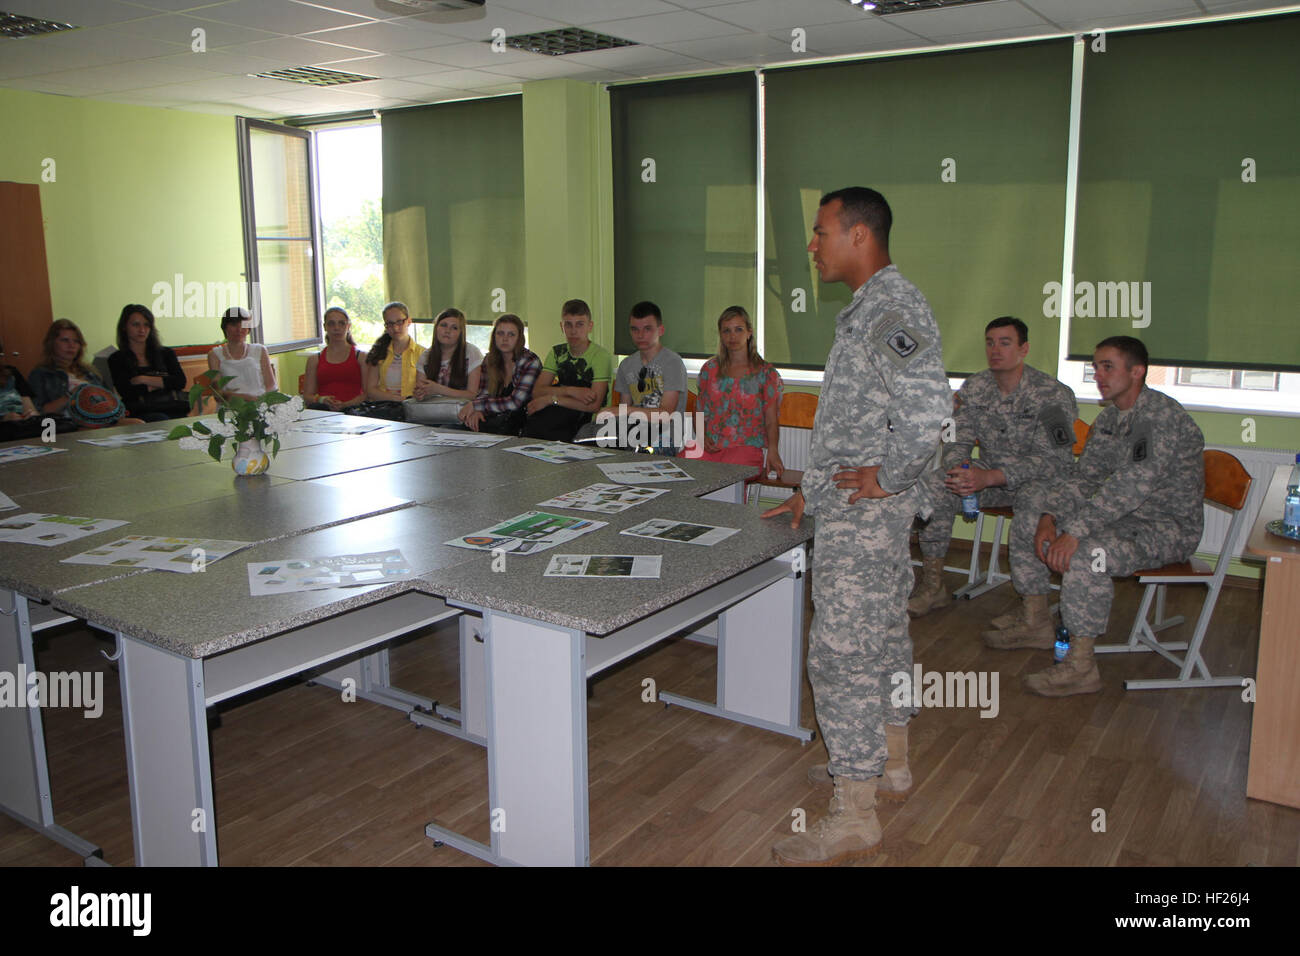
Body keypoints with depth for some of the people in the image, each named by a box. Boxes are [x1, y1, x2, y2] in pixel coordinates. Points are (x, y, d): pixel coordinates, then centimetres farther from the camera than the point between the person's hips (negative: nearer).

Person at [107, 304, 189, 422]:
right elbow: (127, 392, -1)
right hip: (141, 413, -2)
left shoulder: (165, 353, 23)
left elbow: (181, 382, 6)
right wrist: (163, 382, 4)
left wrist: (144, 379, 0)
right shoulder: (117, 359, 15)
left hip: (174, 410, 2)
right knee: (161, 419, -39)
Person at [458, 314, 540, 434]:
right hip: (496, 417, 4)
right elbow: (483, 394, 9)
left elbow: (515, 402, -17)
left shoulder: (531, 362, -9)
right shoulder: (489, 360, 9)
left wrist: (475, 405, -15)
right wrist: (477, 410, -16)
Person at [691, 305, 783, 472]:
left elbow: (771, 421, 2)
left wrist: (772, 450, -17)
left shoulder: (766, 373, 5)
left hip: (746, 447, -3)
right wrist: (702, 437, -1)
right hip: (711, 446, 3)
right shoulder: (710, 369, 15)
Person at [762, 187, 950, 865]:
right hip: (857, 510, 11)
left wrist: (886, 475, -20)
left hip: (865, 512, -11)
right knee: (883, 637, 20)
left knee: (843, 654, -7)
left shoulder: (891, 308, -18)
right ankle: (891, 767, 36)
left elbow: (928, 406, -32)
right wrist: (811, 491, 20)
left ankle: (853, 819, 3)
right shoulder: (872, 307, 15)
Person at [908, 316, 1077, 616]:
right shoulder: (974, 387, 1)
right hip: (988, 473, 5)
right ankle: (933, 586, -12)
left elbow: (1054, 459, -22)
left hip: (1039, 480, -4)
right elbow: (957, 439, 2)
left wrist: (989, 477, -33)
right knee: (932, 484, -21)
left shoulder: (1053, 395, -15)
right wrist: (958, 470, -24)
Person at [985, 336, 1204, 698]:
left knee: (1087, 553, -36)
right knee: (1027, 520, 7)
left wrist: (1074, 532, -36)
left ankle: (1080, 667, -25)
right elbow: (1082, 476, 6)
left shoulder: (1163, 416, -23)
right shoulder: (1109, 417, 6)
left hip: (1170, 527, -9)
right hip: (1124, 516, 9)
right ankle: (1036, 623, 16)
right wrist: (1049, 517, -11)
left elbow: (1132, 486, -33)